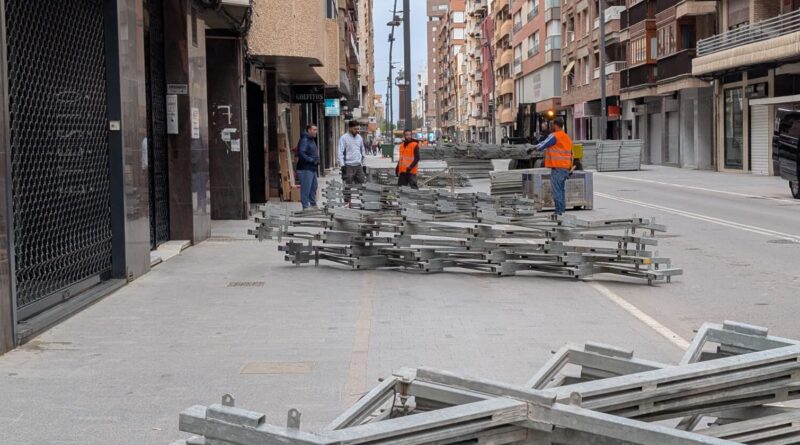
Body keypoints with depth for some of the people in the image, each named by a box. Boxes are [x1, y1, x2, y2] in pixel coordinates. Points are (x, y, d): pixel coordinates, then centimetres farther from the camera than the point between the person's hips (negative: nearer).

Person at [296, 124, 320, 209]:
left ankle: (313, 204, 28)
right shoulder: (304, 140, -14)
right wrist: (312, 160, -22)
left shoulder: (312, 140, 18)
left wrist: (317, 161, 12)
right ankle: (305, 206, -4)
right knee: (306, 188, -7)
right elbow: (301, 153, -25)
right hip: (306, 169, -10)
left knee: (314, 187, 17)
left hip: (312, 168, 10)